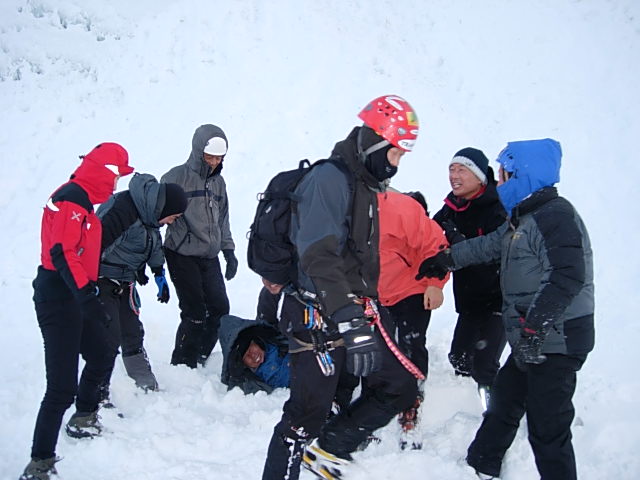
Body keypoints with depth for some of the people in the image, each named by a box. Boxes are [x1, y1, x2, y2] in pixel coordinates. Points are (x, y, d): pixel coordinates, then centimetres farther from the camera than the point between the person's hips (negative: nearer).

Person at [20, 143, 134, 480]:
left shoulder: (81, 200, 15)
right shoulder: (70, 200, -17)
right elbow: (62, 253, -27)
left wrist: (88, 294, 26)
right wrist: (87, 297, -32)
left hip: (74, 298, 10)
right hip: (59, 301, -10)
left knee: (101, 357, 24)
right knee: (63, 386, -12)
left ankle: (84, 418, 45)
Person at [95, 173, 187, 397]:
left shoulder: (149, 212, 4)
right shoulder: (123, 208, -27)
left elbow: (154, 244, 22)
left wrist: (159, 274, 22)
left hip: (125, 282, 9)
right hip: (102, 280, -9)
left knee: (133, 333, 16)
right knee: (109, 337, -11)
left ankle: (148, 386, 29)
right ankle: (98, 395, 0)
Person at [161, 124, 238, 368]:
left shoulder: (218, 182, 14)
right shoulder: (178, 177, -7)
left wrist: (229, 251, 17)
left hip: (209, 257, 7)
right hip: (182, 256, -7)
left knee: (219, 309, 6)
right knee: (194, 313, -7)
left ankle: (200, 357, 23)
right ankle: (182, 365, 8)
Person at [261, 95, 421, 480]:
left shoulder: (365, 184, 16)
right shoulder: (329, 179, -15)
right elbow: (318, 256, -28)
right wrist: (349, 320, -36)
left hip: (359, 310, 10)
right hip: (321, 315, -9)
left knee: (400, 387, 12)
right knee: (309, 412, -6)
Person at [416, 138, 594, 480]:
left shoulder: (555, 215, -17)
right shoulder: (523, 219, 15)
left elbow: (568, 277, -26)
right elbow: (489, 246, 27)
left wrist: (534, 325, -27)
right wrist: (445, 260, 31)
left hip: (556, 344, -11)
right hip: (532, 341, 11)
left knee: (547, 426, -5)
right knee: (504, 402, 23)